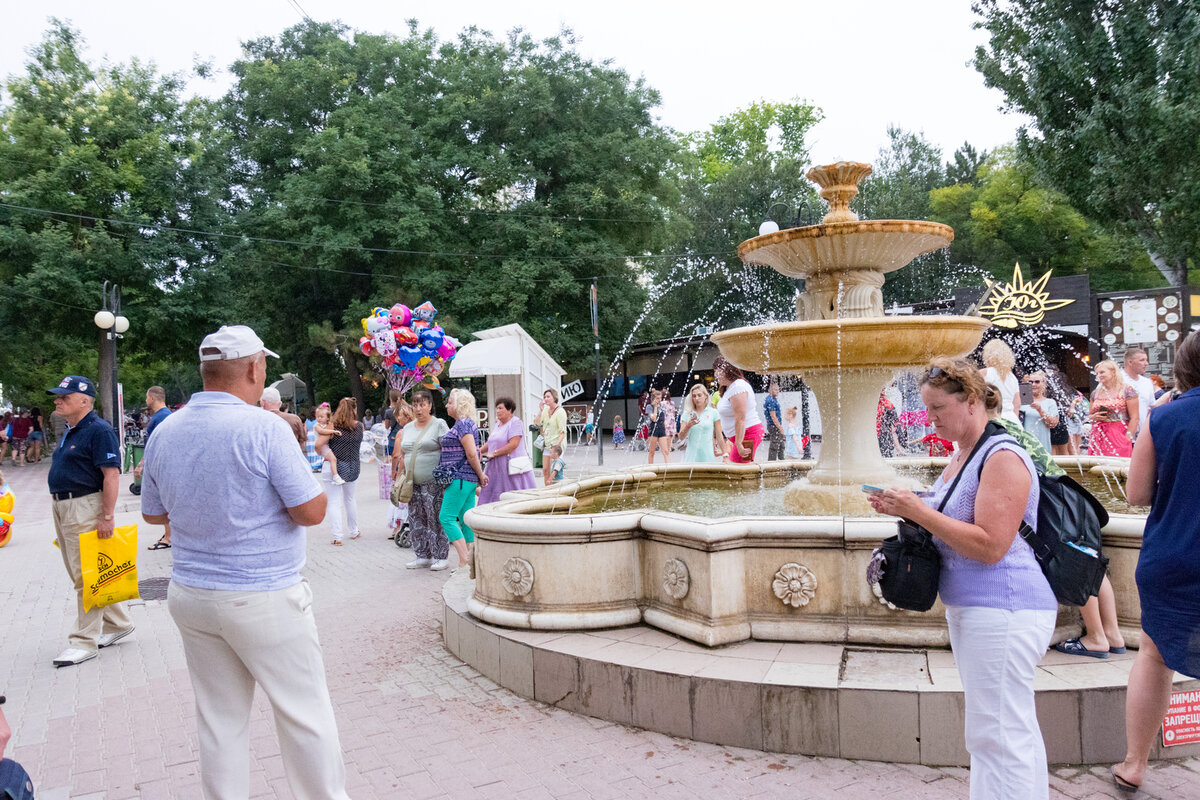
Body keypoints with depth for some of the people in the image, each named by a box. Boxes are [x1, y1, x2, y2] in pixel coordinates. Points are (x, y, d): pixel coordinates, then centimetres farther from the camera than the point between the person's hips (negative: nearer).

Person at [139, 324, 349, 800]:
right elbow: (311, 511, -16)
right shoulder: (265, 428, -17)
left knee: (220, 720, 16)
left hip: (190, 596, 6)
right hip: (263, 598, -6)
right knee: (304, 713, 8)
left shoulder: (164, 433, 3)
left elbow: (154, 514, 15)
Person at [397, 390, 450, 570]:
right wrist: (399, 476, 18)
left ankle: (440, 557, 5)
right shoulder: (408, 428, 16)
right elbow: (403, 455, 22)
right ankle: (422, 556, 18)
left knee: (436, 519, -4)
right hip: (413, 484, 6)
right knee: (416, 520, 8)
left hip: (433, 482, -6)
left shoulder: (439, 425, -3)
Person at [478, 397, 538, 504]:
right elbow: (491, 442, 24)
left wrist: (494, 453, -13)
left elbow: (513, 444, -19)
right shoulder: (498, 424, 18)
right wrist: (479, 450, 5)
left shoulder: (515, 422, -9)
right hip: (497, 467, 8)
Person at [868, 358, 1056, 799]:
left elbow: (990, 545, -24)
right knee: (1015, 730, 18)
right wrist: (905, 509, 7)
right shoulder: (960, 456, 14)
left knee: (997, 734, -4)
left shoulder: (1003, 458, -16)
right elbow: (950, 525, 24)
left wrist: (919, 510, -20)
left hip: (1003, 609, -10)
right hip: (969, 608, 10)